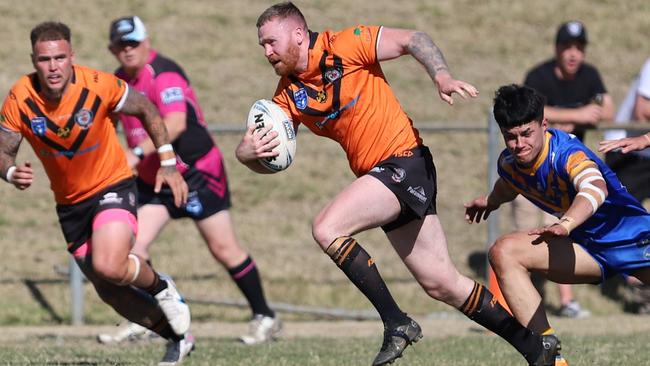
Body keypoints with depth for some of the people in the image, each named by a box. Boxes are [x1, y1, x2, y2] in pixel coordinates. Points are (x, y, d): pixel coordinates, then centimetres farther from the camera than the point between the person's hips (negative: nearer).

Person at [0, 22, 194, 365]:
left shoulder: (98, 85, -23)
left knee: (109, 267, -29)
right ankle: (178, 336, 32)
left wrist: (168, 163, -7)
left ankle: (161, 288, 4)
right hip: (69, 203, 4)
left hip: (112, 186, -4)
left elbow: (146, 109, -6)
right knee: (109, 292, 10)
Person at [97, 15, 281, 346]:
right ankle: (141, 321, -1)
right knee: (133, 243, -9)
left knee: (223, 248, -3)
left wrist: (138, 153, -46)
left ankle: (264, 318, 10)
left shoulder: (163, 74, -20)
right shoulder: (119, 81, 5)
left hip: (198, 172, -7)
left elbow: (175, 123, -37)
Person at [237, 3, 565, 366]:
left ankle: (396, 323, -15)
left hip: (404, 160, -8)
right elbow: (268, 161, 4)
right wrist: (251, 151, -20)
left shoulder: (345, 46, -10)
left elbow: (413, 40, -8)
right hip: (378, 174, 8)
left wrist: (442, 76, -24)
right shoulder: (289, 95, 8)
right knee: (443, 284, 8)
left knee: (327, 229, -23)